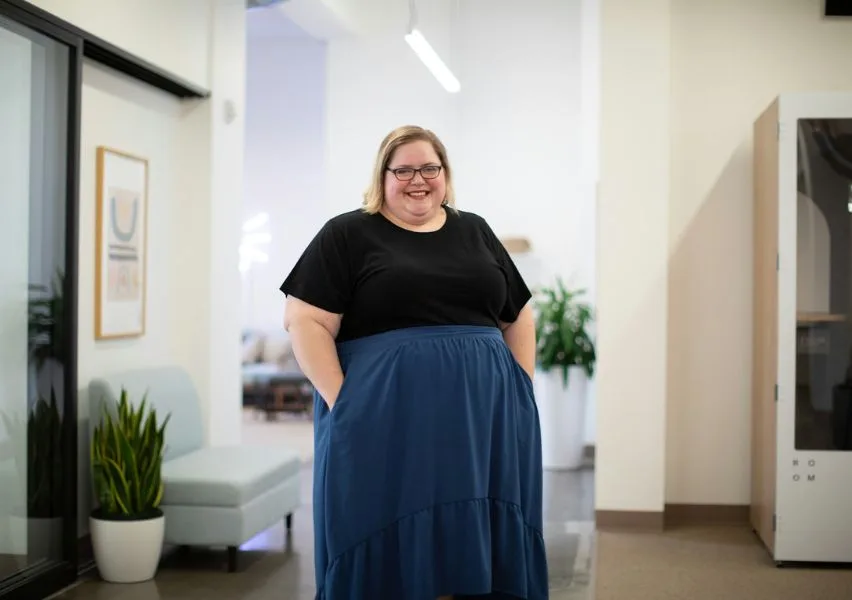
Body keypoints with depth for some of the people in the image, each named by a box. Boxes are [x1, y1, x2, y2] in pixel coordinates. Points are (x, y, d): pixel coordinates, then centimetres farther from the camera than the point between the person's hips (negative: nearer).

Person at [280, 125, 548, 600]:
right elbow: (306, 320, -5)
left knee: (478, 541, 8)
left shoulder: (476, 232, 15)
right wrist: (343, 404, -14)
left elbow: (518, 317, 18)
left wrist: (520, 391, 6)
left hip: (485, 417, 4)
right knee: (388, 546, 1)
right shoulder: (347, 235, 1)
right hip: (386, 418, -4)